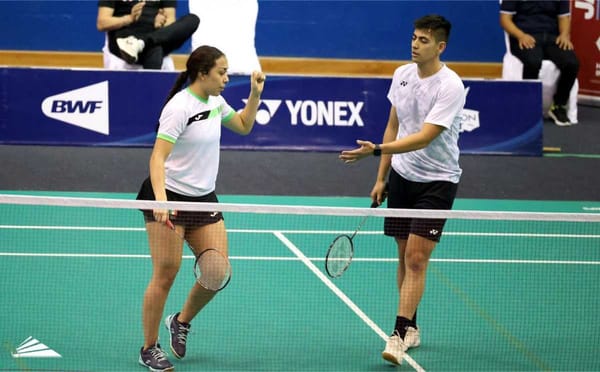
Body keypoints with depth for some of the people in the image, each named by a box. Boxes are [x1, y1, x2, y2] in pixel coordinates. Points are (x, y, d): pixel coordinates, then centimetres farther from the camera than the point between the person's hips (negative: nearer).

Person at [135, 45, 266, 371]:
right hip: (170, 198, -8)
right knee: (165, 274, -4)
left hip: (204, 199, 8)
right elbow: (158, 156, -25)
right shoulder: (180, 107, -18)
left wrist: (255, 94, 11)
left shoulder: (215, 102, 6)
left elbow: (243, 126, 26)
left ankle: (181, 322, 26)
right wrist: (161, 199, -37)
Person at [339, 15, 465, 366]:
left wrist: (376, 149, -35)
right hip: (402, 175, 6)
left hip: (437, 181, -6)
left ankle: (399, 336, -13)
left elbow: (424, 138, -27)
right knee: (404, 255, 10)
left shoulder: (450, 87, -19)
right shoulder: (402, 75, 2)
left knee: (416, 258, -12)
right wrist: (381, 177, 14)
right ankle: (411, 328, 22)